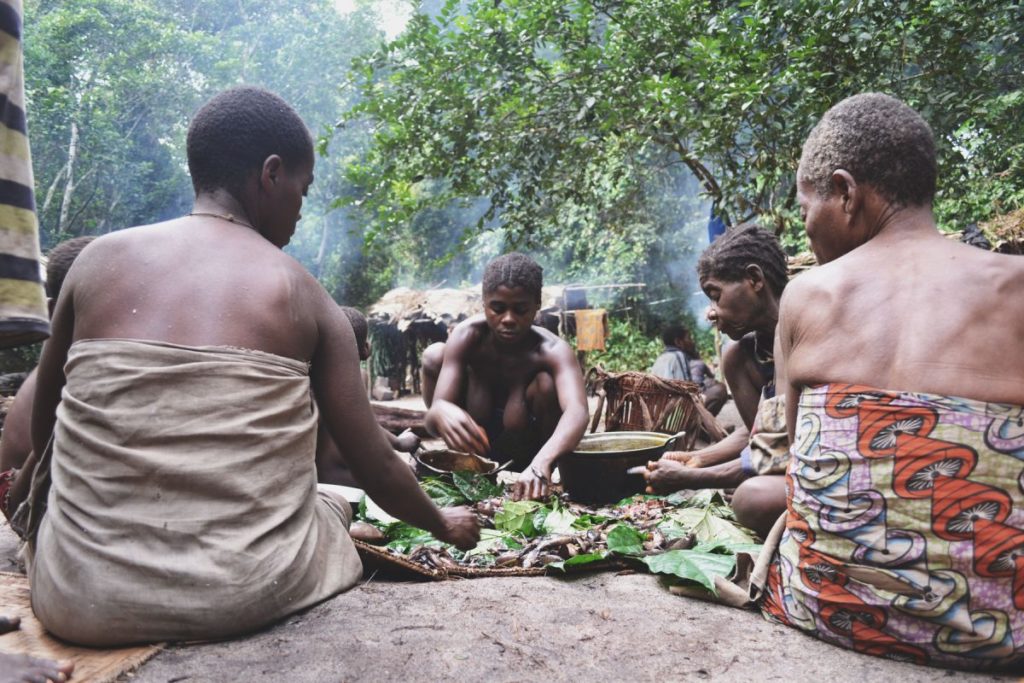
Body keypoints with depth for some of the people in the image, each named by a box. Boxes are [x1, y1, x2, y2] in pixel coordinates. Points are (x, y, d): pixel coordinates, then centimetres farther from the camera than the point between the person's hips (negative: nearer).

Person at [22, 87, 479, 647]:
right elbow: (375, 467, 2)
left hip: (83, 598, 2)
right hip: (249, 593, -1)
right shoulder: (302, 296, -3)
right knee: (334, 505, 29)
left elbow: (42, 433, 12)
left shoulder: (98, 259, 1)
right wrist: (443, 523, 22)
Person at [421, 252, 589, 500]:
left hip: (522, 437, -2)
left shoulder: (553, 350, -30)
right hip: (475, 423, 3)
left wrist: (541, 463, -68)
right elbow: (432, 414, -33)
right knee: (434, 354, -21)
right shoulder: (467, 336, -25)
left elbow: (577, 411, -49)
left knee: (545, 385, -32)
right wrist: (442, 412, -59)